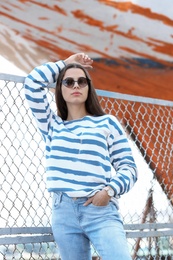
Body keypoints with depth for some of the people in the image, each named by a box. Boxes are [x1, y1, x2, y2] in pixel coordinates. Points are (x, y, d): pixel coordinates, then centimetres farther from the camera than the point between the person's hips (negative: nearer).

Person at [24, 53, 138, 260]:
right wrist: (65, 63, 20)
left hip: (101, 210, -2)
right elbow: (33, 82, 10)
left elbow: (128, 167, 7)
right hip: (63, 212, 3)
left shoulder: (107, 123, 11)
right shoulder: (52, 125, 18)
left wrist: (109, 191, -11)